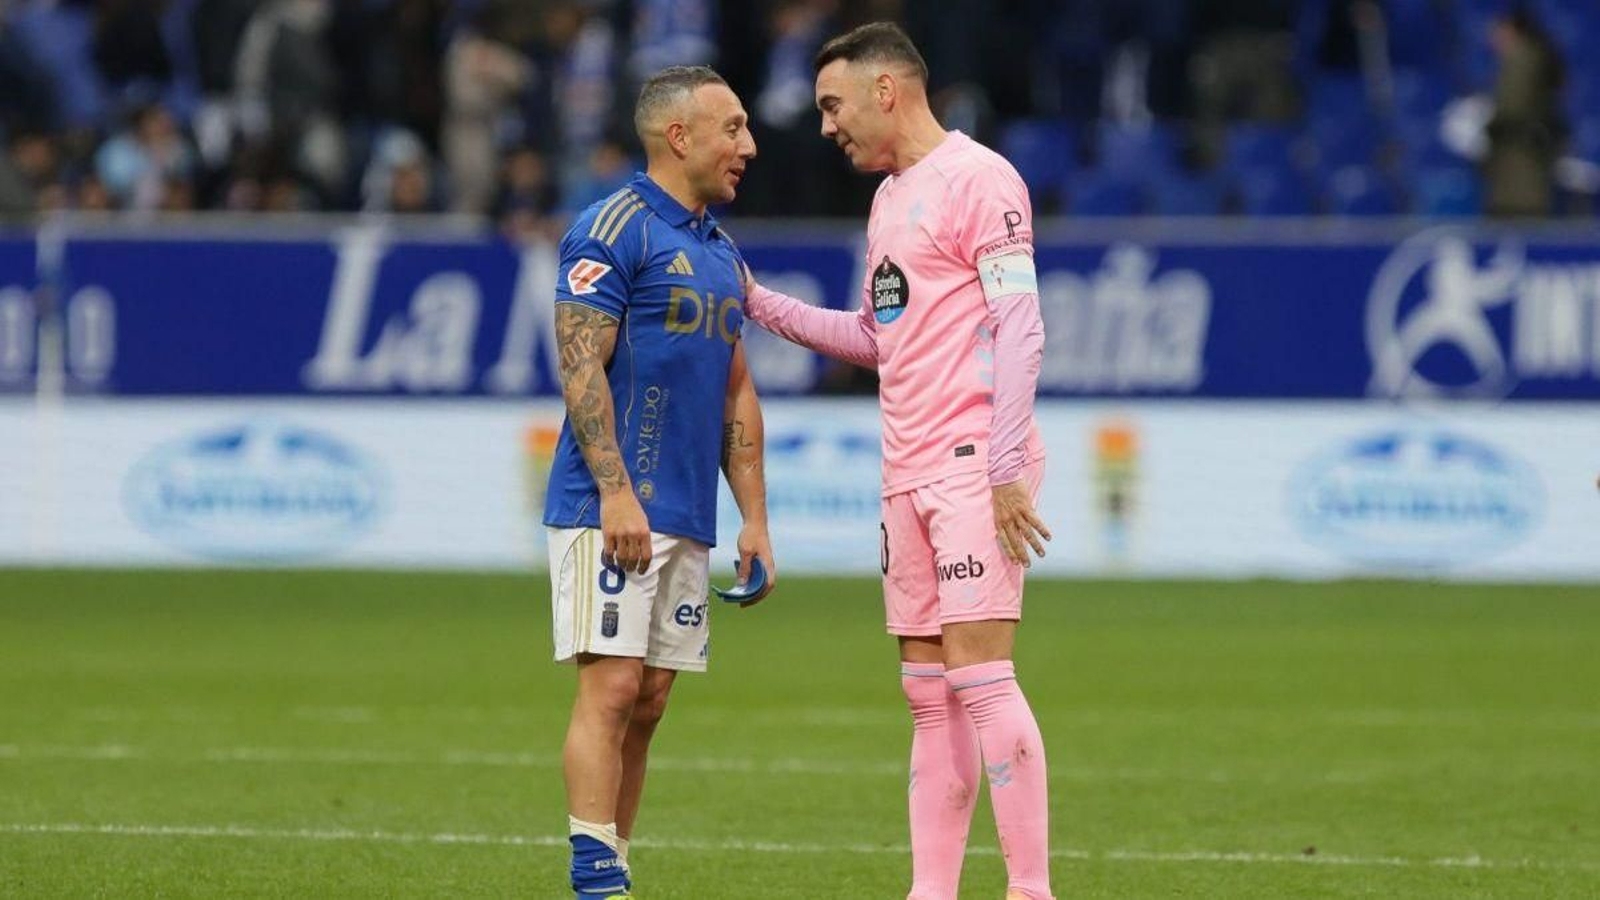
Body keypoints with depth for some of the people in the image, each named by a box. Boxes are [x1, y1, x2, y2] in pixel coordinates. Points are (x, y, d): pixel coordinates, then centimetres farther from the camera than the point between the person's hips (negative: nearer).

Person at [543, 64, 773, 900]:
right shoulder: (614, 229, -7)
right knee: (611, 689, -12)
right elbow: (581, 368, -13)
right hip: (610, 510, -8)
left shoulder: (721, 252, 19)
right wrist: (615, 492, -20)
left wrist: (754, 517, 16)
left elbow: (737, 394, 22)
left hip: (687, 519, 8)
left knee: (648, 704, 6)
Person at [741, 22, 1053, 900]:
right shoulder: (890, 198, 20)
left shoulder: (977, 180, -8)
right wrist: (759, 304, 21)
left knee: (979, 676, -13)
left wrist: (1006, 470, -19)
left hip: (972, 467, -9)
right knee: (928, 692, 6)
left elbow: (1019, 328, -13)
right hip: (908, 477, 9)